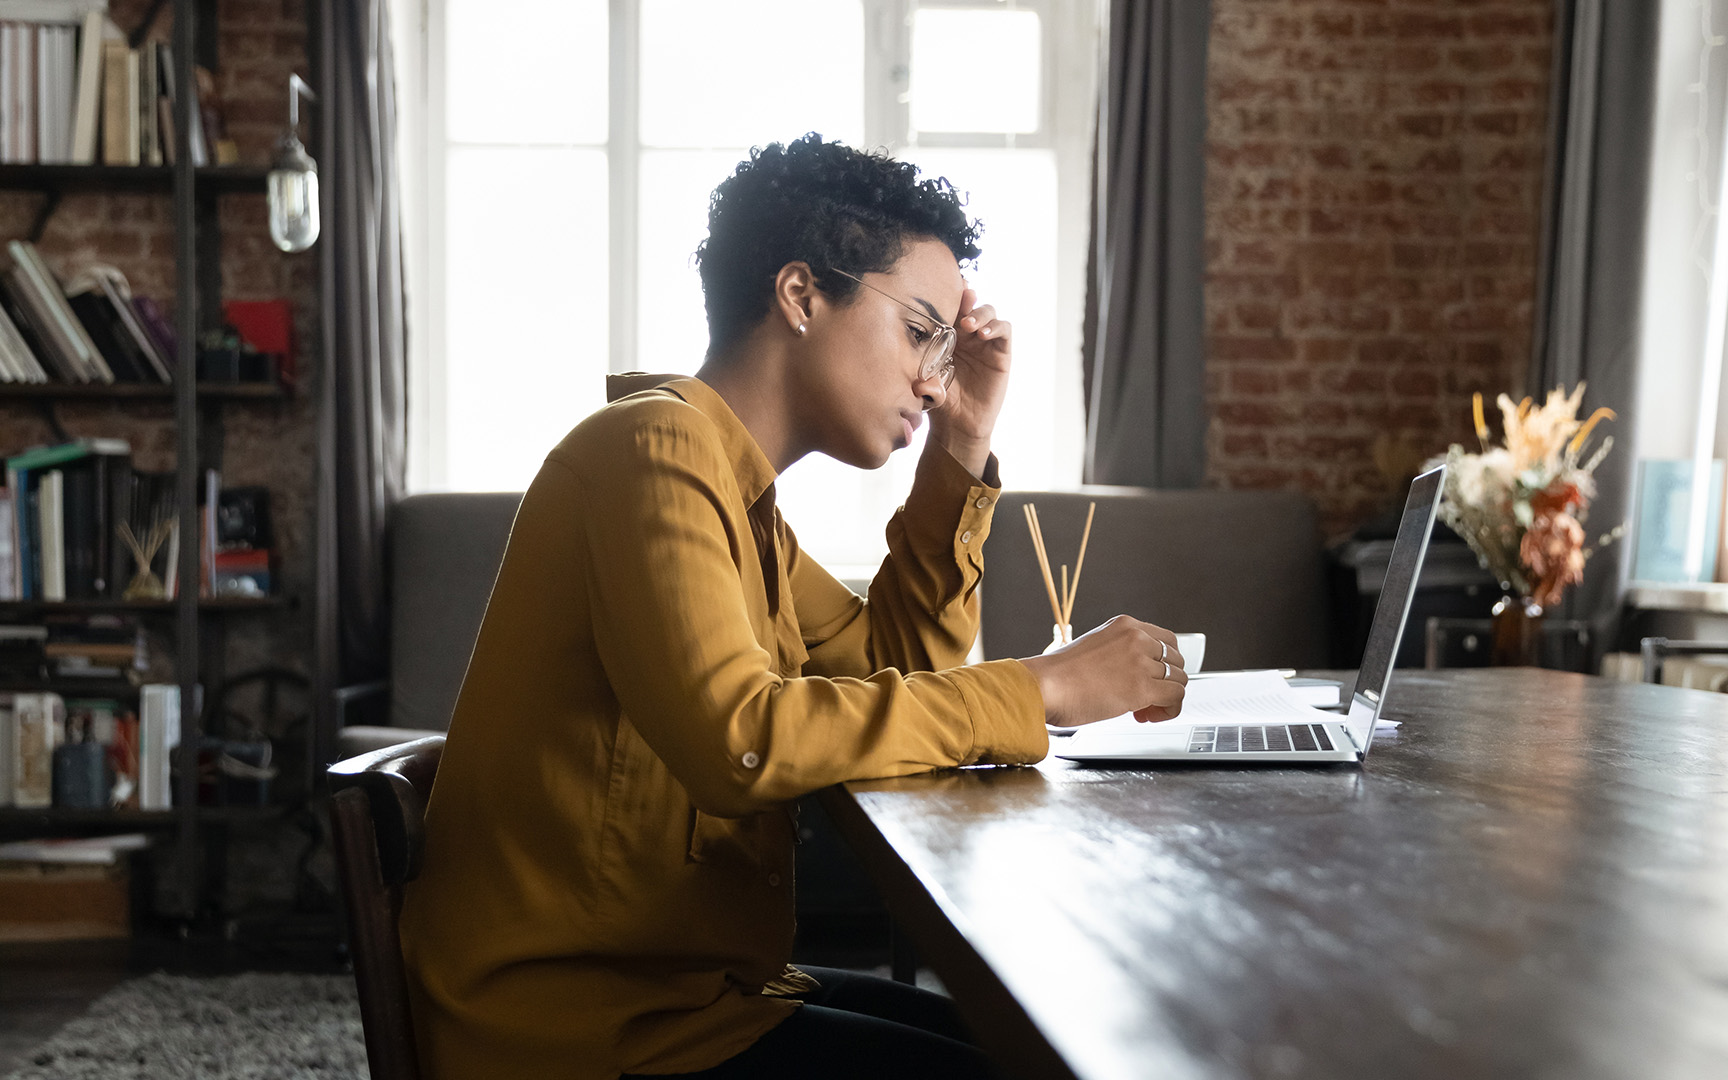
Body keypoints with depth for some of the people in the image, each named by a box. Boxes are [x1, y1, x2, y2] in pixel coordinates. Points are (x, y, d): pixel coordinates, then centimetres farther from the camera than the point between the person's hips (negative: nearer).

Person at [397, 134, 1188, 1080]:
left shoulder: (728, 473, 12)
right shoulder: (653, 449, -19)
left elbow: (896, 665, 14)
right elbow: (738, 738, -31)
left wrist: (960, 454, 5)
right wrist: (1041, 690, -23)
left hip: (684, 980, 9)